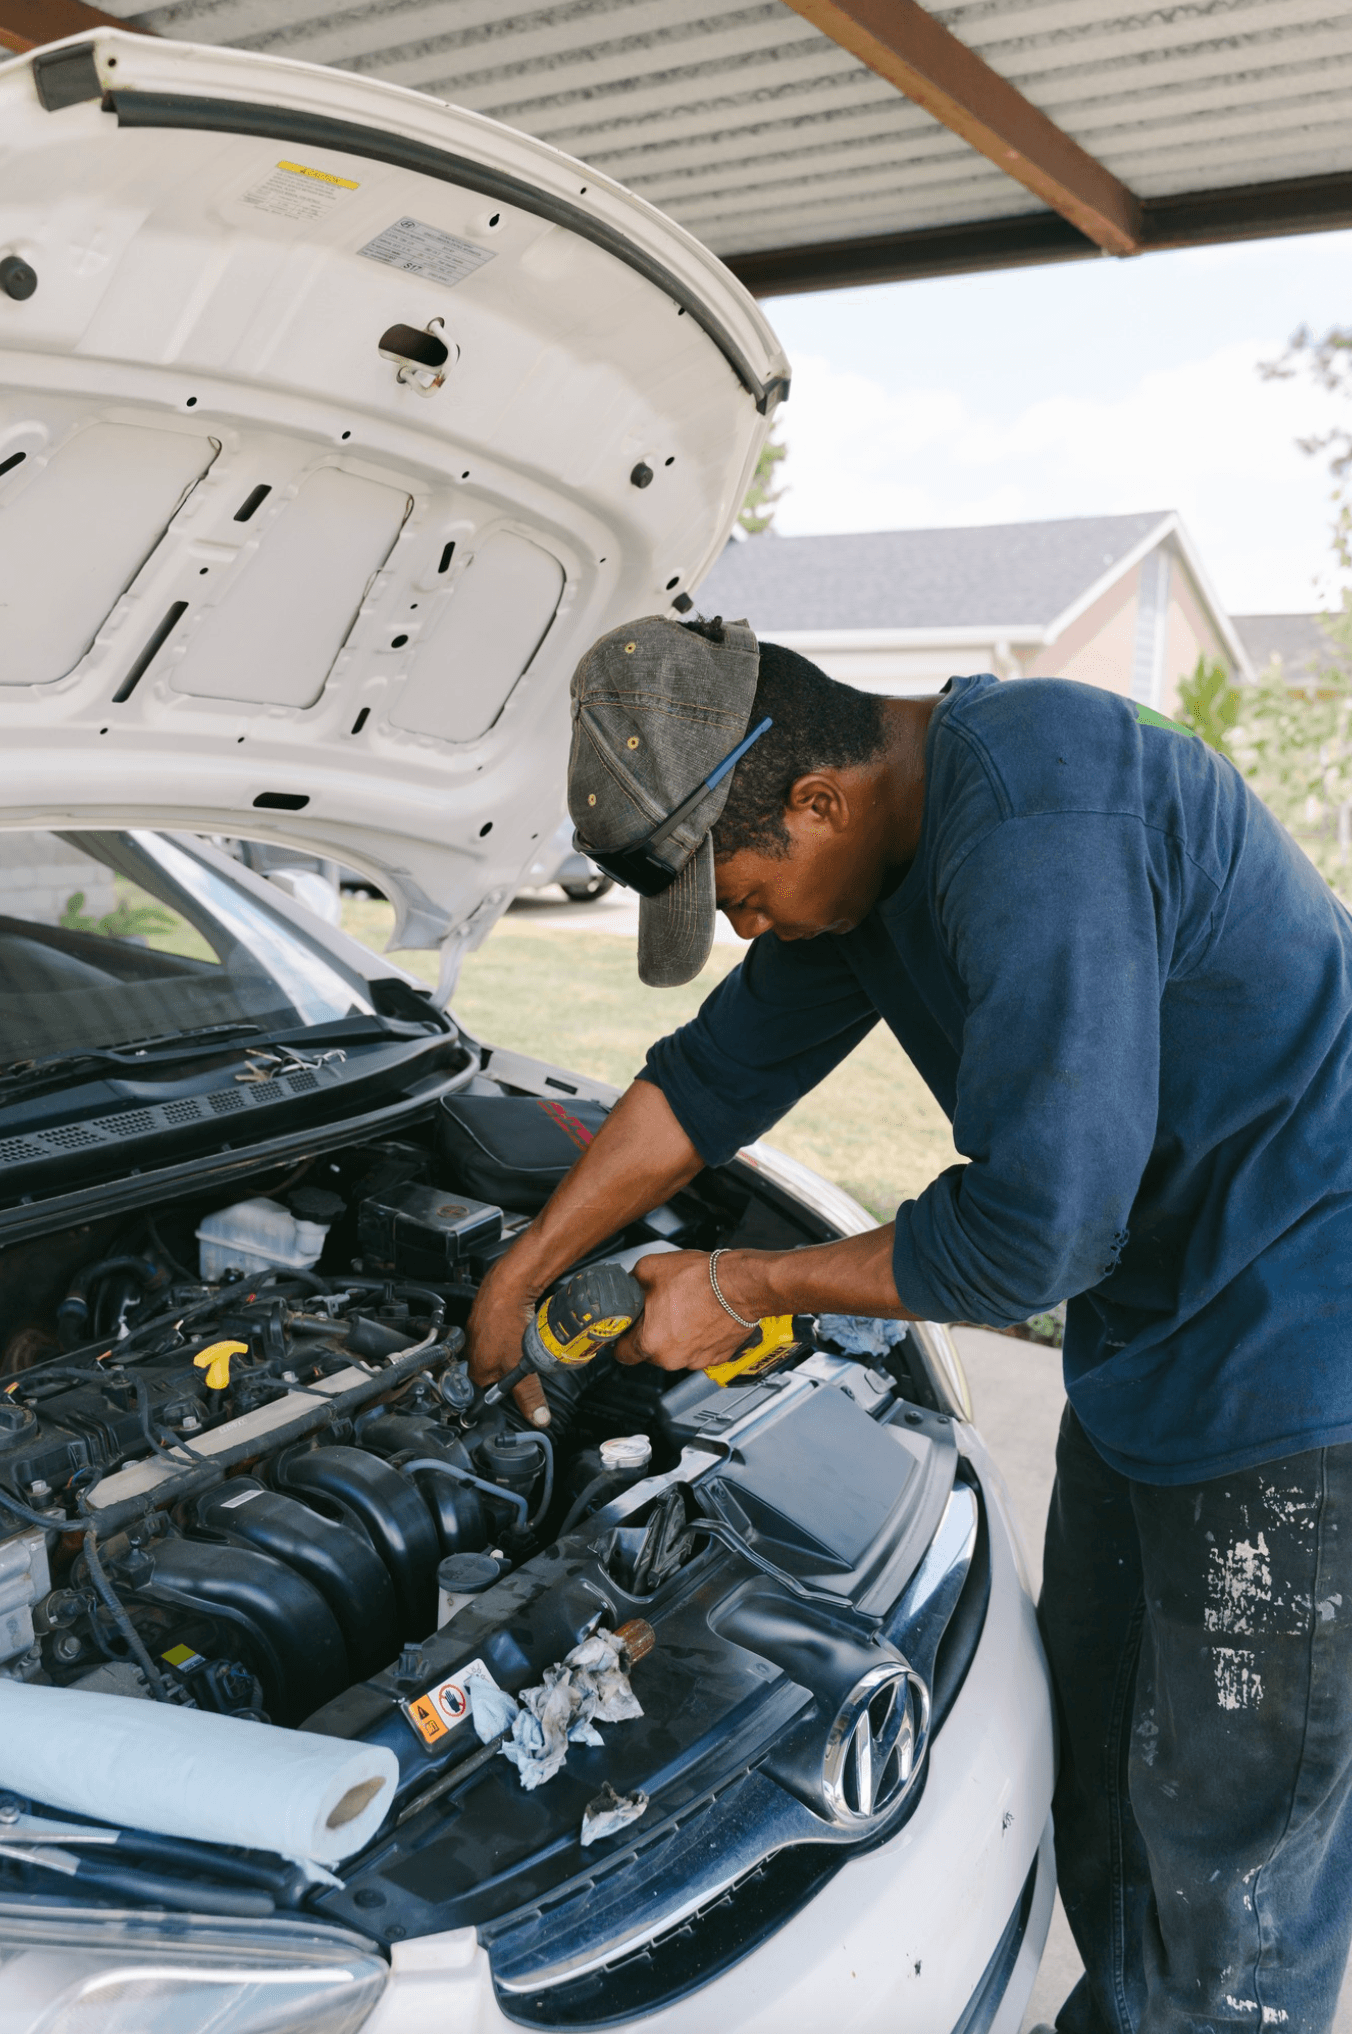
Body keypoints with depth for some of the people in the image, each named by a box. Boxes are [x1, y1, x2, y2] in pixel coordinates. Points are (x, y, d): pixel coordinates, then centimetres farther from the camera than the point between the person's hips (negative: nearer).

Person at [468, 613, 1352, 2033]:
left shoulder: (1036, 824, -30)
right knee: (1097, 1752, 23)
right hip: (1146, 1332, 10)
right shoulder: (874, 851, 2)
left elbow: (1034, 1230, -31)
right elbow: (711, 1080, 11)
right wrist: (518, 1276, 15)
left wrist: (739, 1290, -16)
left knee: (1228, 1838, 7)